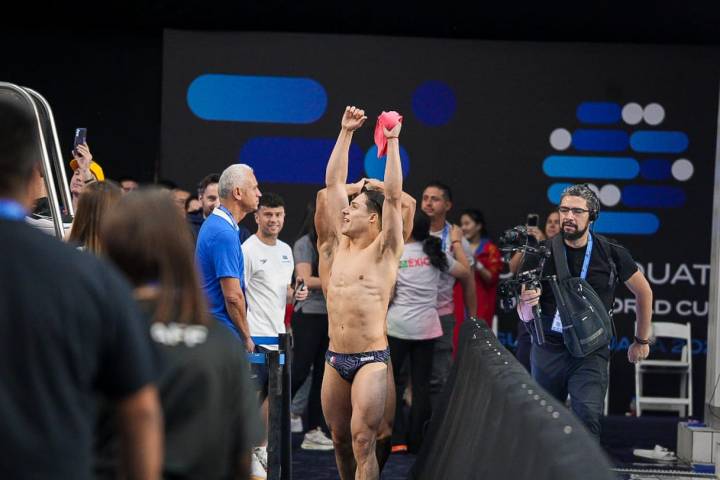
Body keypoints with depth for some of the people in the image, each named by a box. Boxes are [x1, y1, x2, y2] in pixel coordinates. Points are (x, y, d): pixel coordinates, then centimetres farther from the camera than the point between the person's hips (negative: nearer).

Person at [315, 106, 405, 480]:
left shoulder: (384, 251, -3)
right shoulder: (339, 245, 10)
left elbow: (393, 196, -13)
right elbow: (334, 183, 10)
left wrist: (392, 141, -12)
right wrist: (345, 133, 9)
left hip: (371, 360, -6)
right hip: (335, 360, 6)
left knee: (362, 441, -12)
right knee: (340, 439, 11)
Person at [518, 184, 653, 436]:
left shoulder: (611, 254, -4)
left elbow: (643, 292, 14)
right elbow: (526, 317, -1)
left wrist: (641, 340, 17)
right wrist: (526, 304, -25)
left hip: (591, 352, -2)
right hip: (548, 349, 2)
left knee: (588, 417, -20)